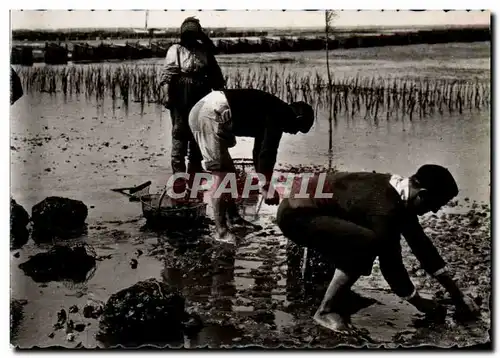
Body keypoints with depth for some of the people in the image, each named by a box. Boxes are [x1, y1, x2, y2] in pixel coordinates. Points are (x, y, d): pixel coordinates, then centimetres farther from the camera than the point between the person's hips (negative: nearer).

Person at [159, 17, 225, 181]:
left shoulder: (205, 50, 12)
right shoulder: (176, 50, 2)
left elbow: (215, 74, 15)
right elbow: (166, 74, -8)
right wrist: (166, 95, -20)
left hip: (201, 98, 4)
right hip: (181, 99, -4)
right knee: (180, 133, -5)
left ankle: (195, 168, 23)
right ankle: (179, 171, -3)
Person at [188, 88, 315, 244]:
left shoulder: (271, 113, 25)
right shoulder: (280, 114, -4)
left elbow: (259, 150, 33)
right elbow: (268, 152, -10)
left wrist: (263, 184, 37)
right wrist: (267, 187, -2)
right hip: (211, 113, -11)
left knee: (228, 171, 17)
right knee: (221, 174, -7)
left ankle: (233, 218, 27)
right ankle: (222, 230, -3)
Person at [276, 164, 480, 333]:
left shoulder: (399, 192, 3)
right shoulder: (385, 208, -27)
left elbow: (420, 242, 11)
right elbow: (390, 263, -18)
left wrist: (455, 293, 15)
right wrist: (418, 302, -2)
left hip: (311, 206, 10)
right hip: (297, 214, -10)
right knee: (367, 243, -27)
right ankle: (326, 311, -13)